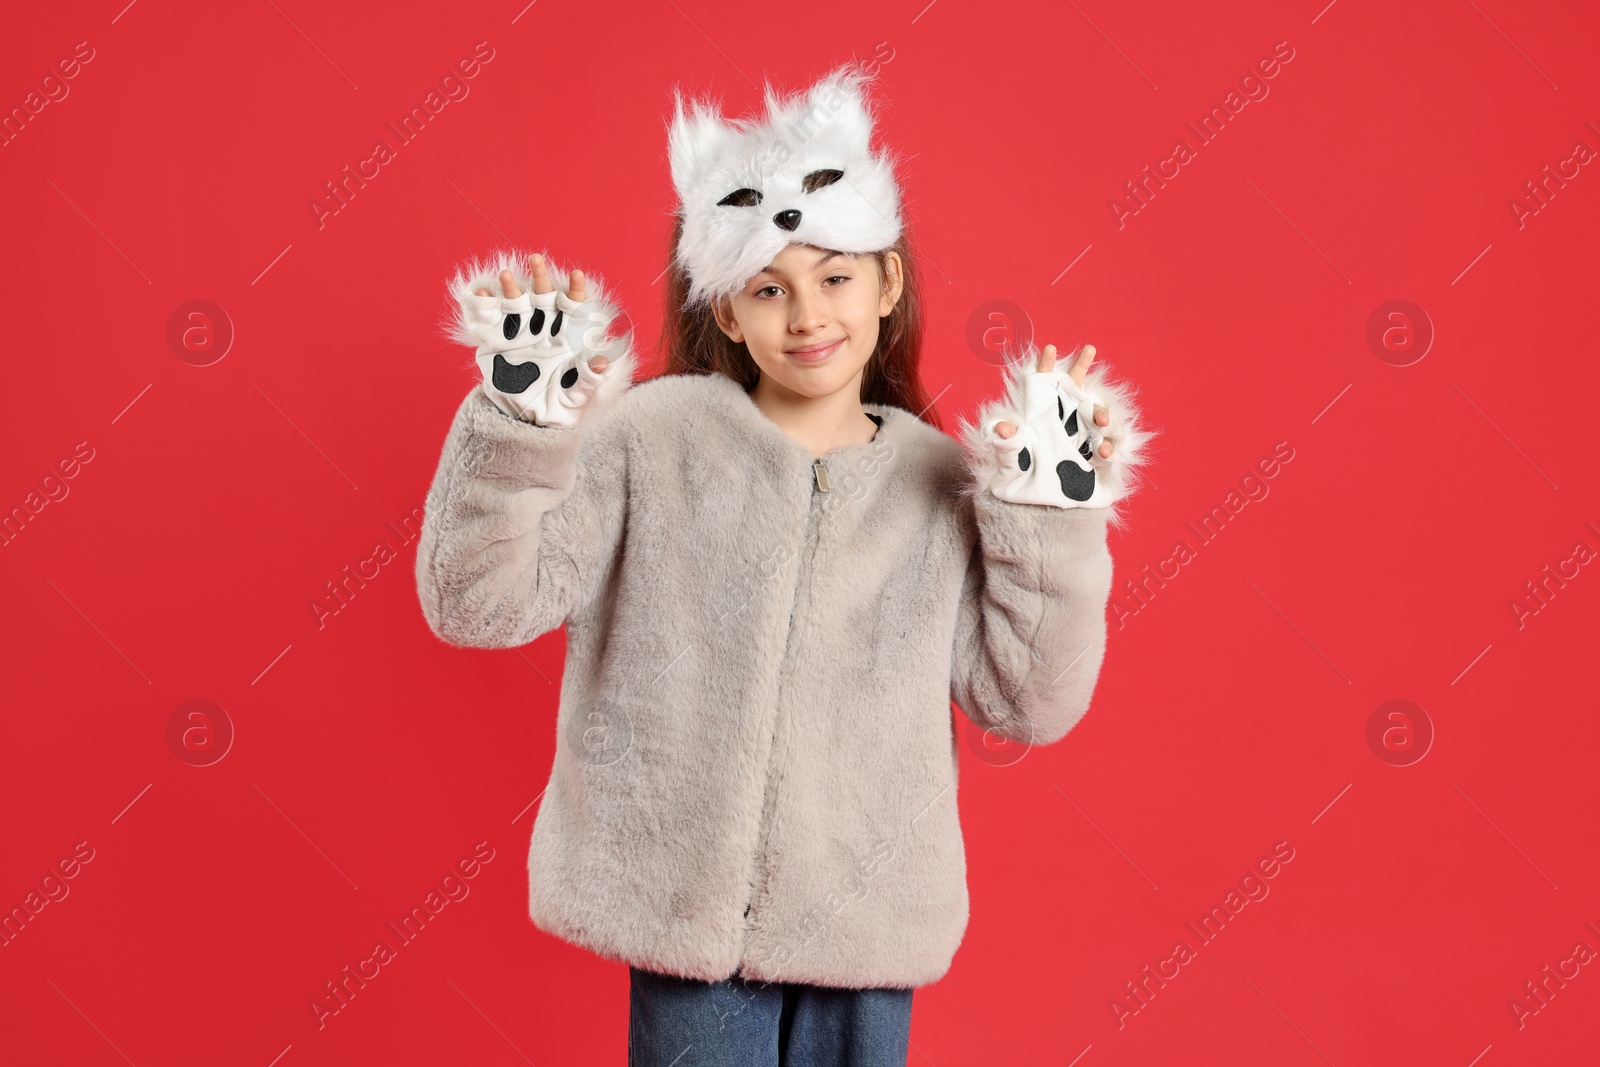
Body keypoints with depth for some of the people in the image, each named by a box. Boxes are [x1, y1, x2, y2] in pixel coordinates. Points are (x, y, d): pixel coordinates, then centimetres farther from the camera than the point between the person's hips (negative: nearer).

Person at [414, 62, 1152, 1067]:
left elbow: (1032, 703, 1)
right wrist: (520, 423, -22)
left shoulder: (949, 481, 1)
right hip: (688, 910, -2)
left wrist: (1054, 518, -8)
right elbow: (476, 603, -10)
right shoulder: (653, 435, -6)